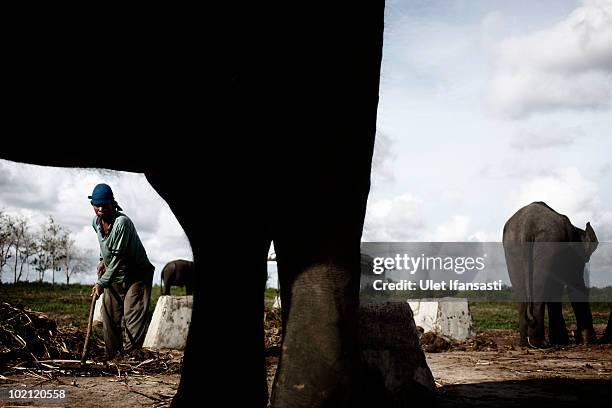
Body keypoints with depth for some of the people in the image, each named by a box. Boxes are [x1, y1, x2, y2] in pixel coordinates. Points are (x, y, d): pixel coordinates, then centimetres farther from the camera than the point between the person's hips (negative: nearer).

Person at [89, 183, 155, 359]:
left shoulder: (122, 222, -26)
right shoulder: (96, 222, -1)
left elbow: (118, 258, -26)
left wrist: (102, 282, -24)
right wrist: (102, 260, 10)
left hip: (137, 273, -8)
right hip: (115, 275, 8)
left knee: (132, 315, -18)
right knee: (109, 316, 10)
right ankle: (112, 359, 20)